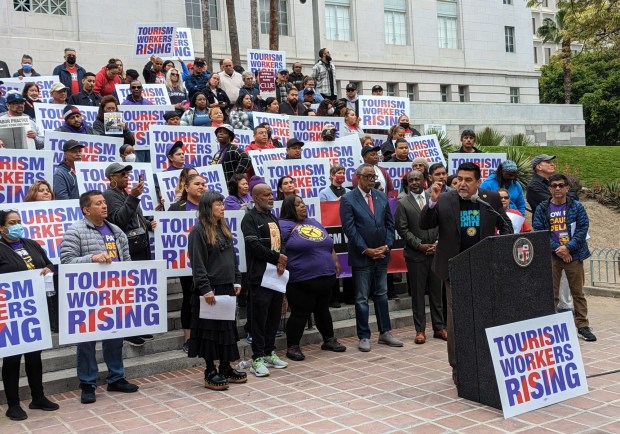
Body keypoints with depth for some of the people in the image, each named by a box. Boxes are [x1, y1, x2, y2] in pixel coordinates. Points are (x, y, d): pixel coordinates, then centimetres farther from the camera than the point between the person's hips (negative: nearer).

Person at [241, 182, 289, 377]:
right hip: (260, 275, -7)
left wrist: (282, 262, -5)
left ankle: (269, 352, 22)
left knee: (274, 316, 11)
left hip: (277, 275, 7)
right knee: (260, 317, -4)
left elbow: (281, 243, 15)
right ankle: (257, 358, 2)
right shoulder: (250, 218, -5)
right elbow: (255, 246, -16)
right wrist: (277, 257, -8)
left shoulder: (273, 218, 19)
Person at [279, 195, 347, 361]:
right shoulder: (284, 225, -7)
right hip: (301, 280, -7)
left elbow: (329, 245, 21)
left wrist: (335, 262, 15)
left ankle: (329, 340, 31)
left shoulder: (314, 222, 16)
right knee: (300, 313, -1)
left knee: (323, 310, 18)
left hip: (326, 277, 7)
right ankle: (292, 347, 9)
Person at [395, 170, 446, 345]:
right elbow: (403, 230, -5)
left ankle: (439, 327, 18)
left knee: (436, 291, 9)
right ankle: (420, 330, 11)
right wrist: (420, 245, -11)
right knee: (417, 293, 3)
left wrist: (437, 244, -5)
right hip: (416, 254, -2)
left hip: (436, 252, 2)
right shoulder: (402, 204, 0)